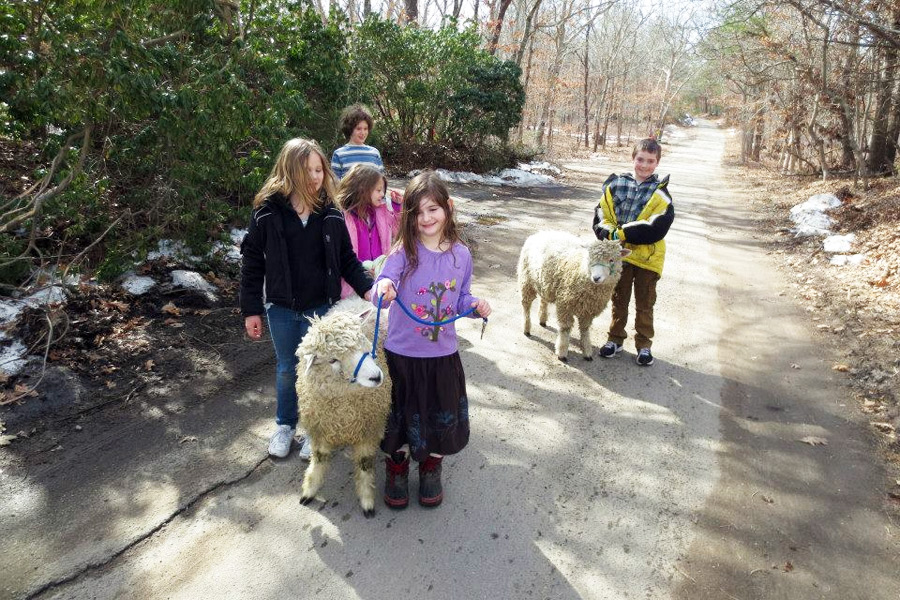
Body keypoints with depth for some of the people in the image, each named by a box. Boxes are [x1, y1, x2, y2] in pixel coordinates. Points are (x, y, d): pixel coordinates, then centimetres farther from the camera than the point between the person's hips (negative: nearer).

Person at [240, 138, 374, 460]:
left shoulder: (330, 215, -5)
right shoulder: (267, 213, -9)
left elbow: (347, 258, 2)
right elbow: (252, 263, -4)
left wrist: (367, 288, -13)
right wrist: (251, 310, -4)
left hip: (321, 307, 1)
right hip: (281, 307, 0)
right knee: (287, 369, 16)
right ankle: (285, 425, 39)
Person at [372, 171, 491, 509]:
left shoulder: (460, 255, -3)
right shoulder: (404, 252, -13)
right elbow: (382, 288, -25)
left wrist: (476, 305, -12)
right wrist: (383, 289, -47)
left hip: (443, 354, 3)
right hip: (402, 353, -2)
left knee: (440, 416, 16)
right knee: (400, 416, 14)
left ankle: (431, 470, 43)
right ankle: (397, 471, 41)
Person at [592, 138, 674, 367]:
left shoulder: (660, 193, -10)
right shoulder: (617, 184, 1)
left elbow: (655, 227, -20)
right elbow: (601, 212, -1)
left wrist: (620, 233, -24)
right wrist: (608, 230, -22)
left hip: (647, 257, -2)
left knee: (644, 305, 12)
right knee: (619, 300, 17)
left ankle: (644, 345, 26)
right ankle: (615, 339, 32)